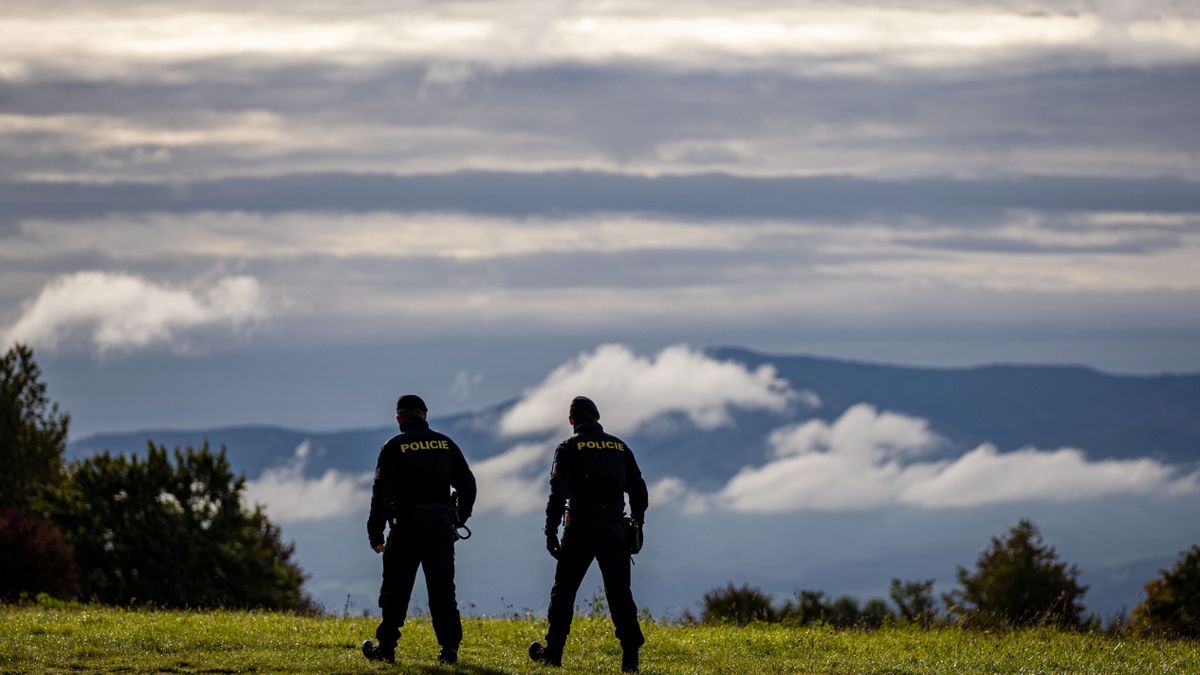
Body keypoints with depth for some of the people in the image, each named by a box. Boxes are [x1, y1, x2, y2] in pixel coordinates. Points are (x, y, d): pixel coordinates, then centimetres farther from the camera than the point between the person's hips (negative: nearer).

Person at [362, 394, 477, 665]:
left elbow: (381, 492, -8)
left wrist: (375, 534, -4)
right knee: (442, 590, 6)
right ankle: (449, 648, 0)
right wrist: (459, 518, 19)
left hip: (406, 526, -3)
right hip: (441, 526, 3)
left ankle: (386, 647, 10)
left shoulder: (395, 447, -3)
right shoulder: (445, 444, 7)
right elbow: (467, 485, 8)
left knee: (396, 590, 7)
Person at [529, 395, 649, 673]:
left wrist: (551, 532, -9)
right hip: (615, 531, 3)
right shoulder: (619, 447, 10)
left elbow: (558, 492, -10)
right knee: (619, 593, 3)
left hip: (580, 530, -3)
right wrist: (638, 526, 18)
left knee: (564, 591, 8)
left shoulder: (569, 448, -1)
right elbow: (638, 489, 10)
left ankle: (553, 652, 10)